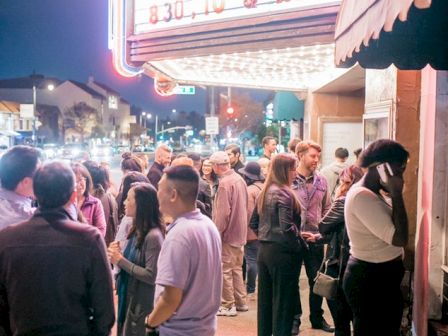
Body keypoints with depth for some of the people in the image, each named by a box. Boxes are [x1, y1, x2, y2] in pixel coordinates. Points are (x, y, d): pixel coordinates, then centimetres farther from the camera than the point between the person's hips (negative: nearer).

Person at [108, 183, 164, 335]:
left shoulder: (153, 236, -21)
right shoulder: (136, 230, 5)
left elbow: (151, 276, -23)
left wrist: (120, 261, -18)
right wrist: (119, 254, -5)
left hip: (143, 304, -8)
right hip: (128, 298, 8)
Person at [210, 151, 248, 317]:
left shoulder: (225, 183, -20)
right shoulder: (239, 179, 7)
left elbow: (223, 212, -22)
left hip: (228, 233, -9)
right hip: (240, 232, 9)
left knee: (225, 269, 1)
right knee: (237, 268, 17)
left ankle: (228, 306, 8)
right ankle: (240, 302, 25)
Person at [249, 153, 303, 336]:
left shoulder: (264, 192, 10)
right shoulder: (284, 192, -15)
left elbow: (254, 222, 15)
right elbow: (286, 227, -23)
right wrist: (298, 242, -9)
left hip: (264, 250, 8)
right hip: (283, 252, -8)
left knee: (265, 298, 15)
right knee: (284, 301, 3)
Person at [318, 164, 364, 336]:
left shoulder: (343, 202, -18)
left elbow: (323, 227, -9)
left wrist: (335, 199, -2)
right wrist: (320, 237, 17)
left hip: (338, 262, -7)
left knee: (340, 316, 7)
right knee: (352, 313, 20)